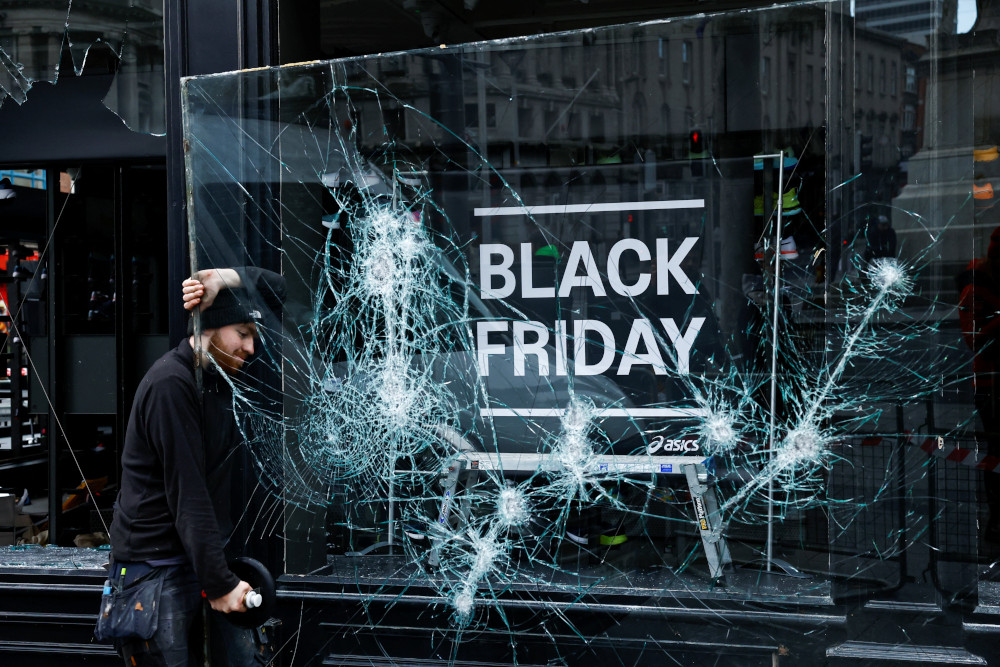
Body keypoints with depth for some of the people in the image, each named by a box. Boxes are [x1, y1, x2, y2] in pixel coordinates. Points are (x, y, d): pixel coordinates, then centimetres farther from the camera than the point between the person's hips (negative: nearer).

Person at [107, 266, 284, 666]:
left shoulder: (220, 368, 7)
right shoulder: (171, 384, -19)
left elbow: (276, 288, 14)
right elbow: (187, 496, -22)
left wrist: (226, 279, -6)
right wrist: (219, 583, -22)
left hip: (209, 550, 8)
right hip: (156, 563, -8)